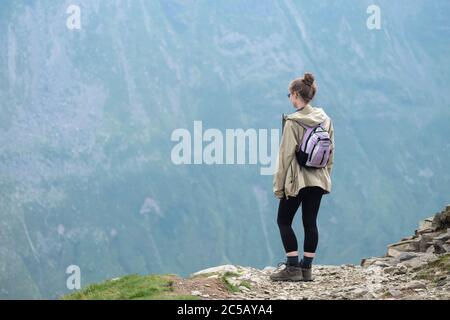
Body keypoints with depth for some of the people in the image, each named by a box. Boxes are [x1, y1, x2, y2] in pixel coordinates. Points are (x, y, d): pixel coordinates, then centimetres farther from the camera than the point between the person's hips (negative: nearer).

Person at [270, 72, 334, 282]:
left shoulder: (293, 122, -14)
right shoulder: (325, 120, 5)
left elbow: (286, 155, -13)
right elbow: (331, 151, 9)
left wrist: (278, 185, -7)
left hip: (297, 180, -6)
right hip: (318, 180, 6)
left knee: (284, 221, 6)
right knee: (310, 223, 9)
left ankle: (293, 268, -1)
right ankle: (307, 268, 9)